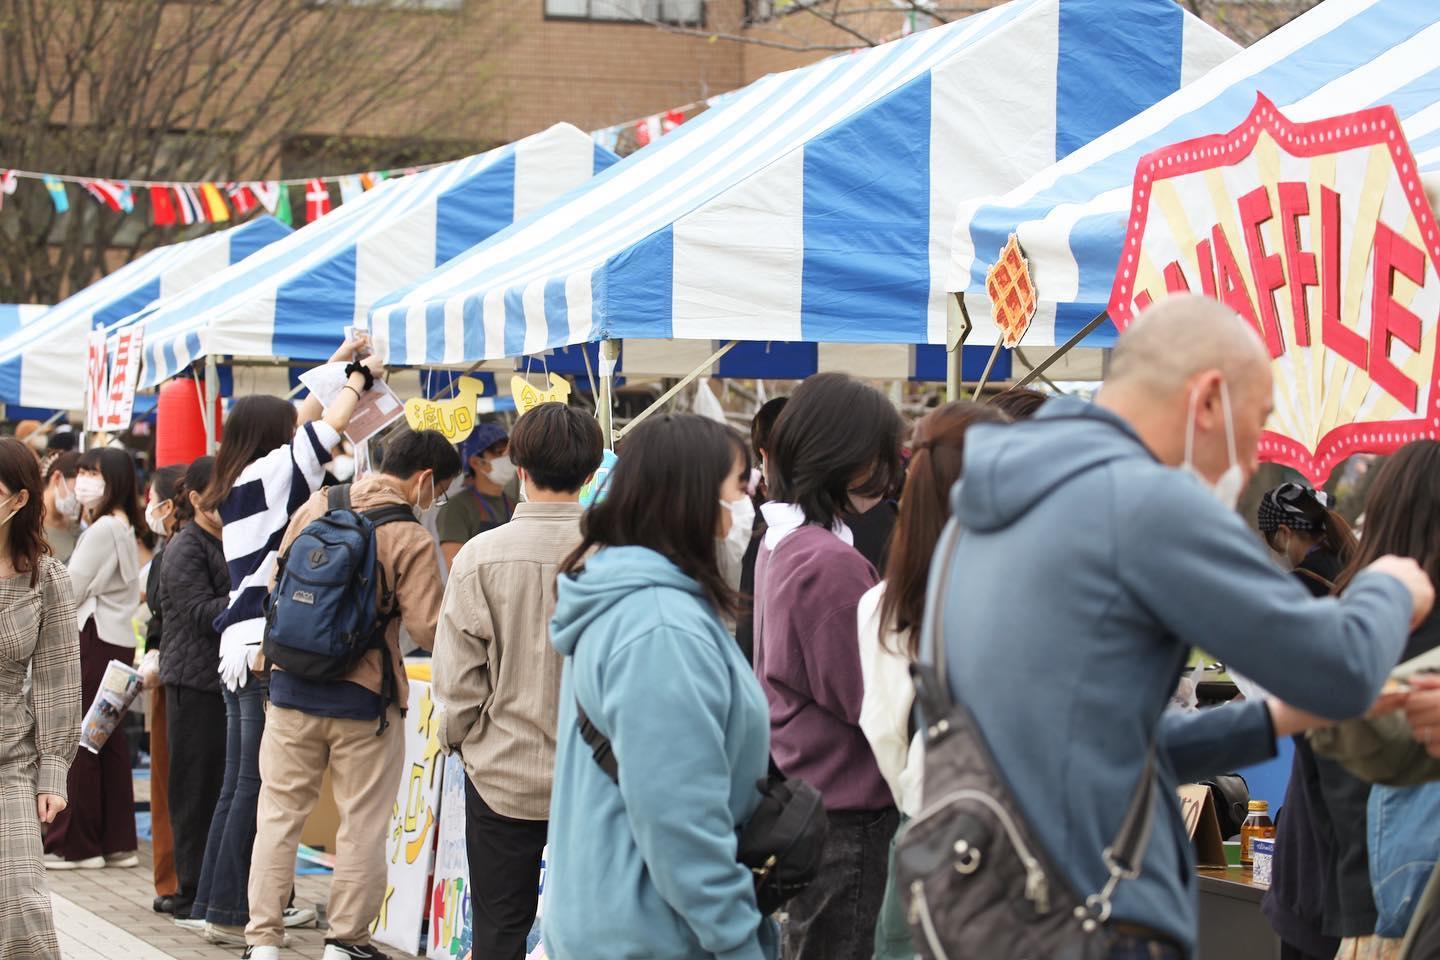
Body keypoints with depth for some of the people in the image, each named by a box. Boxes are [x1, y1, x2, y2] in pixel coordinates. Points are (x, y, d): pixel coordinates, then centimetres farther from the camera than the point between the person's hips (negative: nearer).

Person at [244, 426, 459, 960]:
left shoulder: (316, 508, 2)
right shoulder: (412, 540, -13)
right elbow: (428, 631, -16)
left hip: (292, 687, 4)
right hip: (363, 700, -4)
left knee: (280, 814, 11)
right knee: (363, 824, 9)